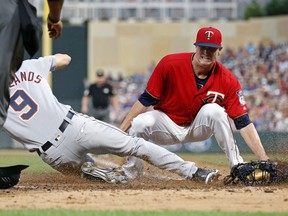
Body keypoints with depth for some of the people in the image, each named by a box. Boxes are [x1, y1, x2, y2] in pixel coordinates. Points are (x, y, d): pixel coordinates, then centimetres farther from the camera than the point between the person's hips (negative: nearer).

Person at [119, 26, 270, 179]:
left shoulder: (228, 81, -19)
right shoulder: (170, 65, -21)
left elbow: (244, 123, -20)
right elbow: (145, 100, -14)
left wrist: (264, 160, -28)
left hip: (198, 129, 0)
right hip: (167, 125, 0)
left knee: (214, 110, -31)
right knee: (140, 123, -33)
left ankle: (237, 166, -19)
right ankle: (130, 168, -4)